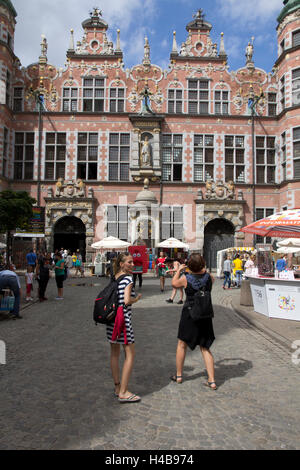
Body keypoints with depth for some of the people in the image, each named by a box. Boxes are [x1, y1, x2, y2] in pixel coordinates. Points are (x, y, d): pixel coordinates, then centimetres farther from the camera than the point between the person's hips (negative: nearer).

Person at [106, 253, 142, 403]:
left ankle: (117, 387, 27)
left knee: (114, 353, 15)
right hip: (123, 319, -8)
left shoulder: (114, 278, 10)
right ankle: (123, 392, 2)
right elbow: (127, 301, -19)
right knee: (130, 354, 0)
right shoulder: (128, 278, -12)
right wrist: (137, 298, -1)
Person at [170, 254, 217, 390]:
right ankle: (212, 381, 9)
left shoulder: (186, 278, -15)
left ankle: (178, 376, 27)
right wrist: (204, 270, 22)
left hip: (189, 315, -3)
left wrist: (179, 270, 17)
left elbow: (174, 283, 6)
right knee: (205, 348, 11)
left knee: (182, 345, 15)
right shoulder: (208, 277, -7)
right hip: (205, 315, 3)